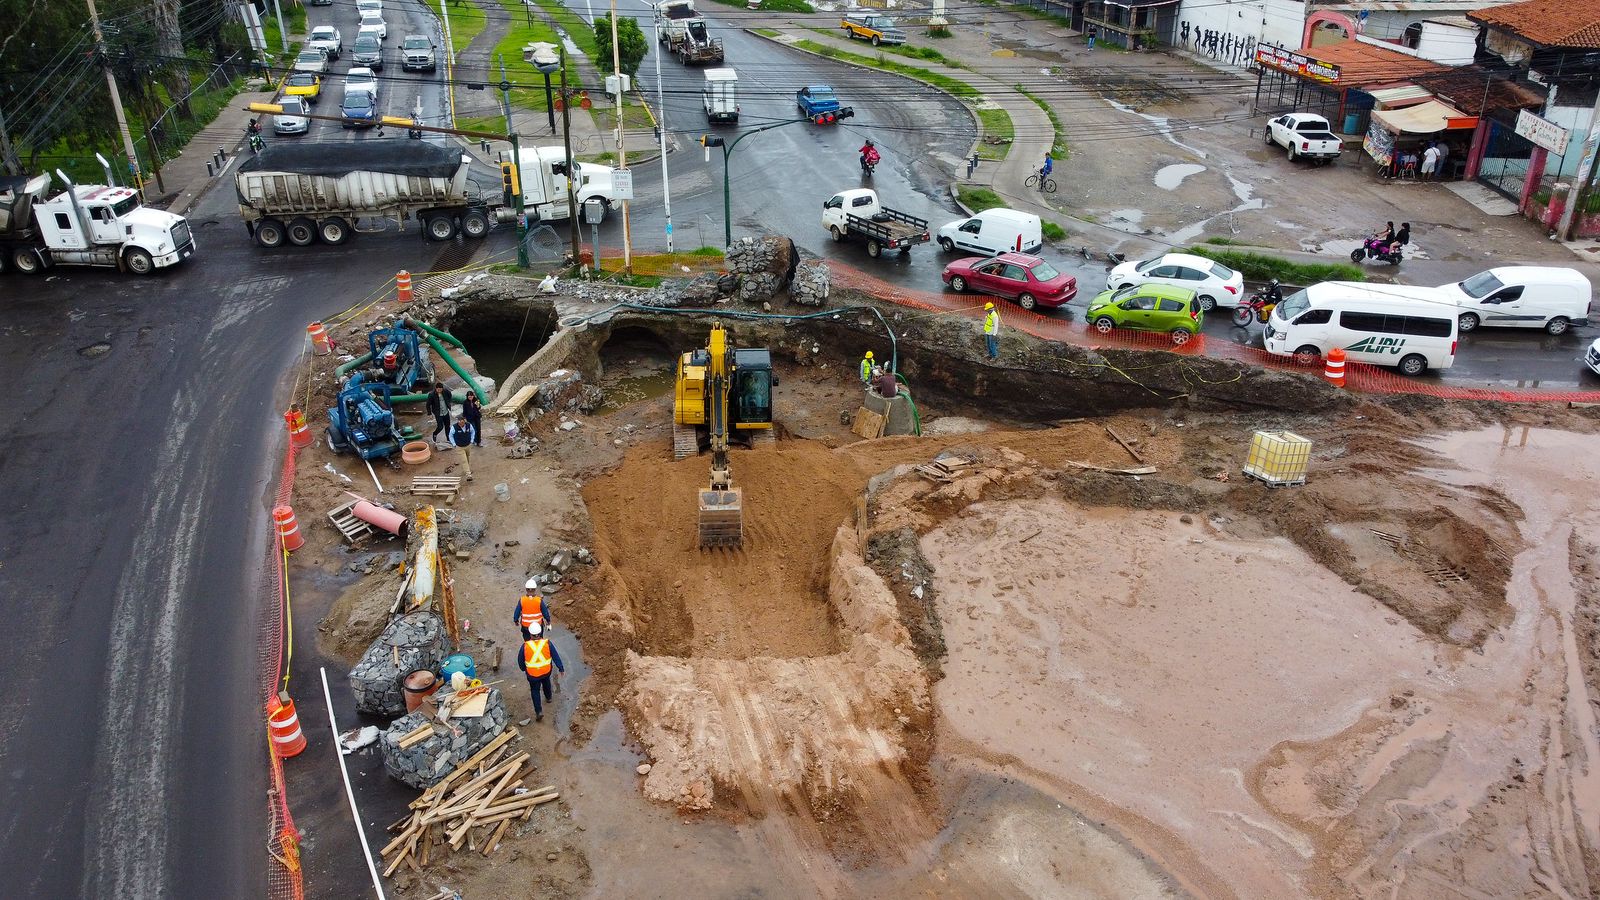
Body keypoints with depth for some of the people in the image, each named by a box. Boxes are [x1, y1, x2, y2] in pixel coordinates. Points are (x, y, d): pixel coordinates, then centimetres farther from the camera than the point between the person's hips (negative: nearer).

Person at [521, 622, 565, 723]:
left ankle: (539, 711, 4)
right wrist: (561, 668, 3)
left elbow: (521, 660, -5)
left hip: (532, 674, -2)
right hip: (546, 671, 2)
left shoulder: (525, 646, -21)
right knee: (546, 683, 32)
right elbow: (556, 657, -10)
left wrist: (523, 668, 17)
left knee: (535, 691, 14)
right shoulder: (547, 643, -19)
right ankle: (548, 697, 57)